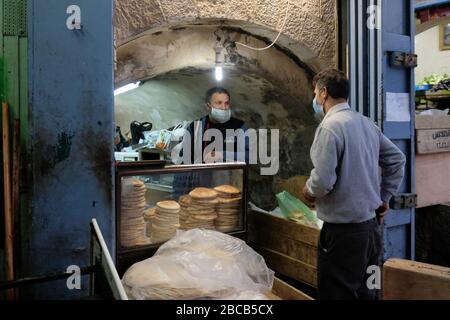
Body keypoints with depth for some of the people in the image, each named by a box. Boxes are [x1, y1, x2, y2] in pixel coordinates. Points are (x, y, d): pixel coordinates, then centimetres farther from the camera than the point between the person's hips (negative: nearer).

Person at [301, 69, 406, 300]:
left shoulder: (330, 126, -17)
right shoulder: (366, 123, 8)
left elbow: (323, 181, -23)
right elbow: (397, 159, 15)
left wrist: (308, 191, -2)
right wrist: (384, 197, 17)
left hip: (343, 230, -8)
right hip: (371, 224, 8)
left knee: (338, 293, 4)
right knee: (365, 292, 21)